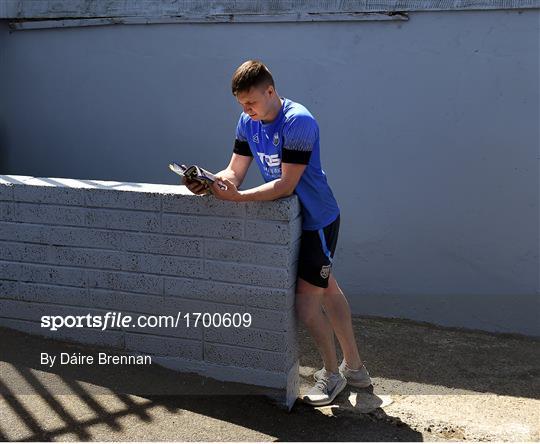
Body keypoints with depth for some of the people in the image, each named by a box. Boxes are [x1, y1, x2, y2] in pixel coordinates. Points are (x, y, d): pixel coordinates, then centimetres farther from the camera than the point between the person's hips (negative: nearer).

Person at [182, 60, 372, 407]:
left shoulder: (298, 122, -25)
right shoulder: (248, 123, -1)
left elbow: (285, 185, -28)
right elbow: (235, 172, -4)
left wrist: (237, 197, -35)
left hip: (317, 220, -8)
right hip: (294, 218, 8)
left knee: (305, 304, -6)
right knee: (327, 289, 18)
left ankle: (332, 374, 20)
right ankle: (354, 368, 34)